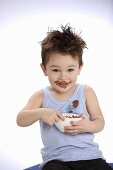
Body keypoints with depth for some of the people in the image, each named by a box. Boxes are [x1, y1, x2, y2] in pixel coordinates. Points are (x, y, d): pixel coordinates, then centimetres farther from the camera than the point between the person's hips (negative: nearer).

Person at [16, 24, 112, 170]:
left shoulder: (86, 92, 4)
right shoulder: (41, 96, 4)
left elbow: (100, 122, 6)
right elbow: (20, 120, -3)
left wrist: (89, 126, -18)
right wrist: (40, 113, -22)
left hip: (89, 155, 1)